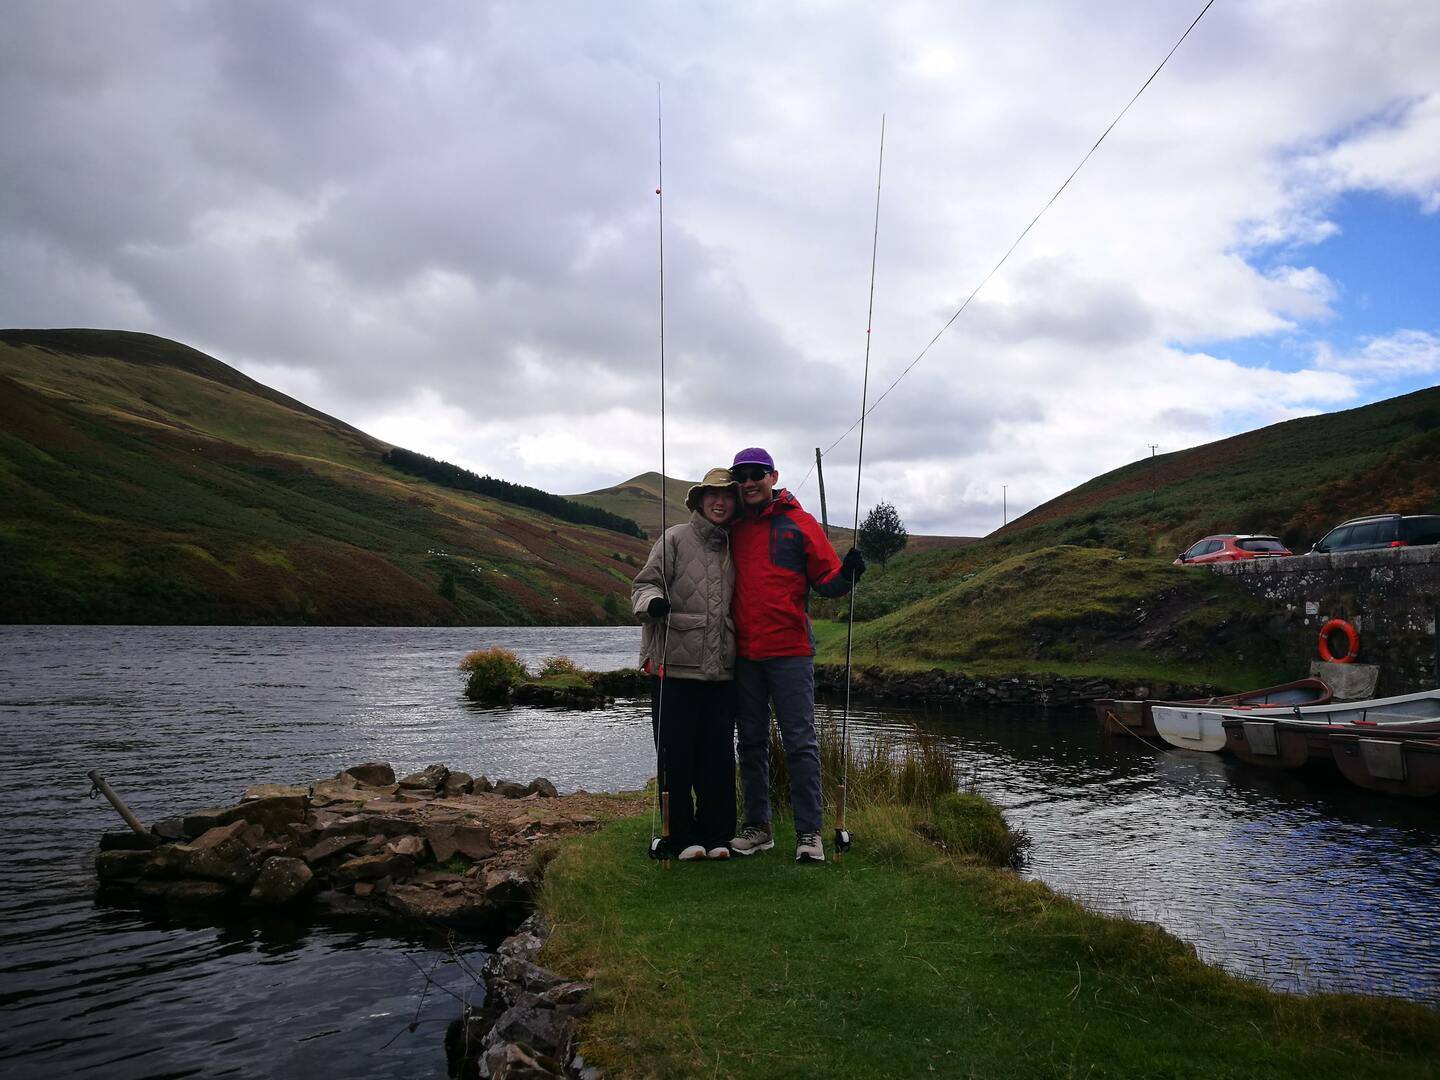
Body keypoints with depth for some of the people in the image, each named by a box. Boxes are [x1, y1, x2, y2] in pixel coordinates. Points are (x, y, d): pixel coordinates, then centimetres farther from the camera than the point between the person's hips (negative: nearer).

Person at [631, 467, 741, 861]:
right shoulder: (675, 539, 1)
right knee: (676, 754, 1)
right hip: (676, 665, -4)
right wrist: (652, 601, -23)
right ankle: (682, 837, 12)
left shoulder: (732, 548, 15)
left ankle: (717, 833, 19)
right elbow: (644, 583, -1)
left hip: (721, 669, 4)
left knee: (719, 755, 7)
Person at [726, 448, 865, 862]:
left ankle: (809, 832, 3)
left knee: (800, 741, -3)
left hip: (790, 650, -4)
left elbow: (826, 580, 0)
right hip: (744, 653, 4)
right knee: (751, 742, 10)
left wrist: (847, 572, -21)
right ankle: (757, 827, 20)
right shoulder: (733, 529, 12)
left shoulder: (799, 524, 1)